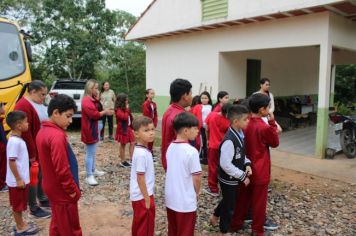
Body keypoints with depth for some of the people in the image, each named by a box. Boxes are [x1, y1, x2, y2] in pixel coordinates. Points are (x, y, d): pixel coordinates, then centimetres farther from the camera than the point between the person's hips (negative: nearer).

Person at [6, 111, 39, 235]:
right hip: (17, 180, -9)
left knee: (20, 204, 20)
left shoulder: (18, 140, 6)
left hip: (22, 178, 9)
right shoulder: (14, 142, -24)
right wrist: (19, 179, -19)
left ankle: (21, 224, 33)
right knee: (17, 205, 6)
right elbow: (12, 162, -24)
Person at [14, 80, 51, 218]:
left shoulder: (39, 103, 8)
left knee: (42, 174, 20)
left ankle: (43, 199, 36)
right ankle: (33, 208, 16)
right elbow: (25, 132, -23)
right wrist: (32, 153, -21)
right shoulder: (23, 106, -22)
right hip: (34, 150, -9)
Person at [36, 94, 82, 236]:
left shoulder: (43, 131, 4)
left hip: (53, 189, 9)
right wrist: (73, 190, -15)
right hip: (63, 192, -9)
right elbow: (62, 169, -28)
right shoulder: (57, 136, -26)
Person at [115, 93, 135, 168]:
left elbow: (130, 117, 14)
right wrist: (127, 109, -19)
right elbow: (125, 117, -30)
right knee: (123, 145, 4)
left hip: (128, 128, 8)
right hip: (122, 129, -8)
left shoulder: (125, 108, 10)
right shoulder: (119, 110, -16)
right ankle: (123, 161, 15)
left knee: (132, 143, 4)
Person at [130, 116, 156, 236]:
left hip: (139, 195, 9)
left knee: (139, 224, 23)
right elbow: (140, 178, -24)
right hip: (142, 196, -9)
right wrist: (147, 199, -17)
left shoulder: (142, 150, 3)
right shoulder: (141, 154, -26)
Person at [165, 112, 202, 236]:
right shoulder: (191, 151, -21)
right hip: (186, 202, -6)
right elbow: (196, 178, -18)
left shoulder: (170, 147, 1)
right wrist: (197, 193, 2)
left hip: (170, 199, 7)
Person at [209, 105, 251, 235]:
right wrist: (243, 176, -22)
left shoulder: (239, 134, 0)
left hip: (234, 178, 9)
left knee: (227, 201, 29)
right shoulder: (229, 140, -30)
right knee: (229, 206, 11)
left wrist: (247, 164, -4)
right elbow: (225, 164, -30)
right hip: (229, 179, -9)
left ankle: (215, 217, 53)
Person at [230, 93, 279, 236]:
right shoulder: (264, 127, -21)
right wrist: (272, 122, -7)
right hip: (260, 171, -6)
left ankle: (235, 223, 30)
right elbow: (275, 143, -4)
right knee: (259, 201, 8)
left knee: (243, 197, 18)